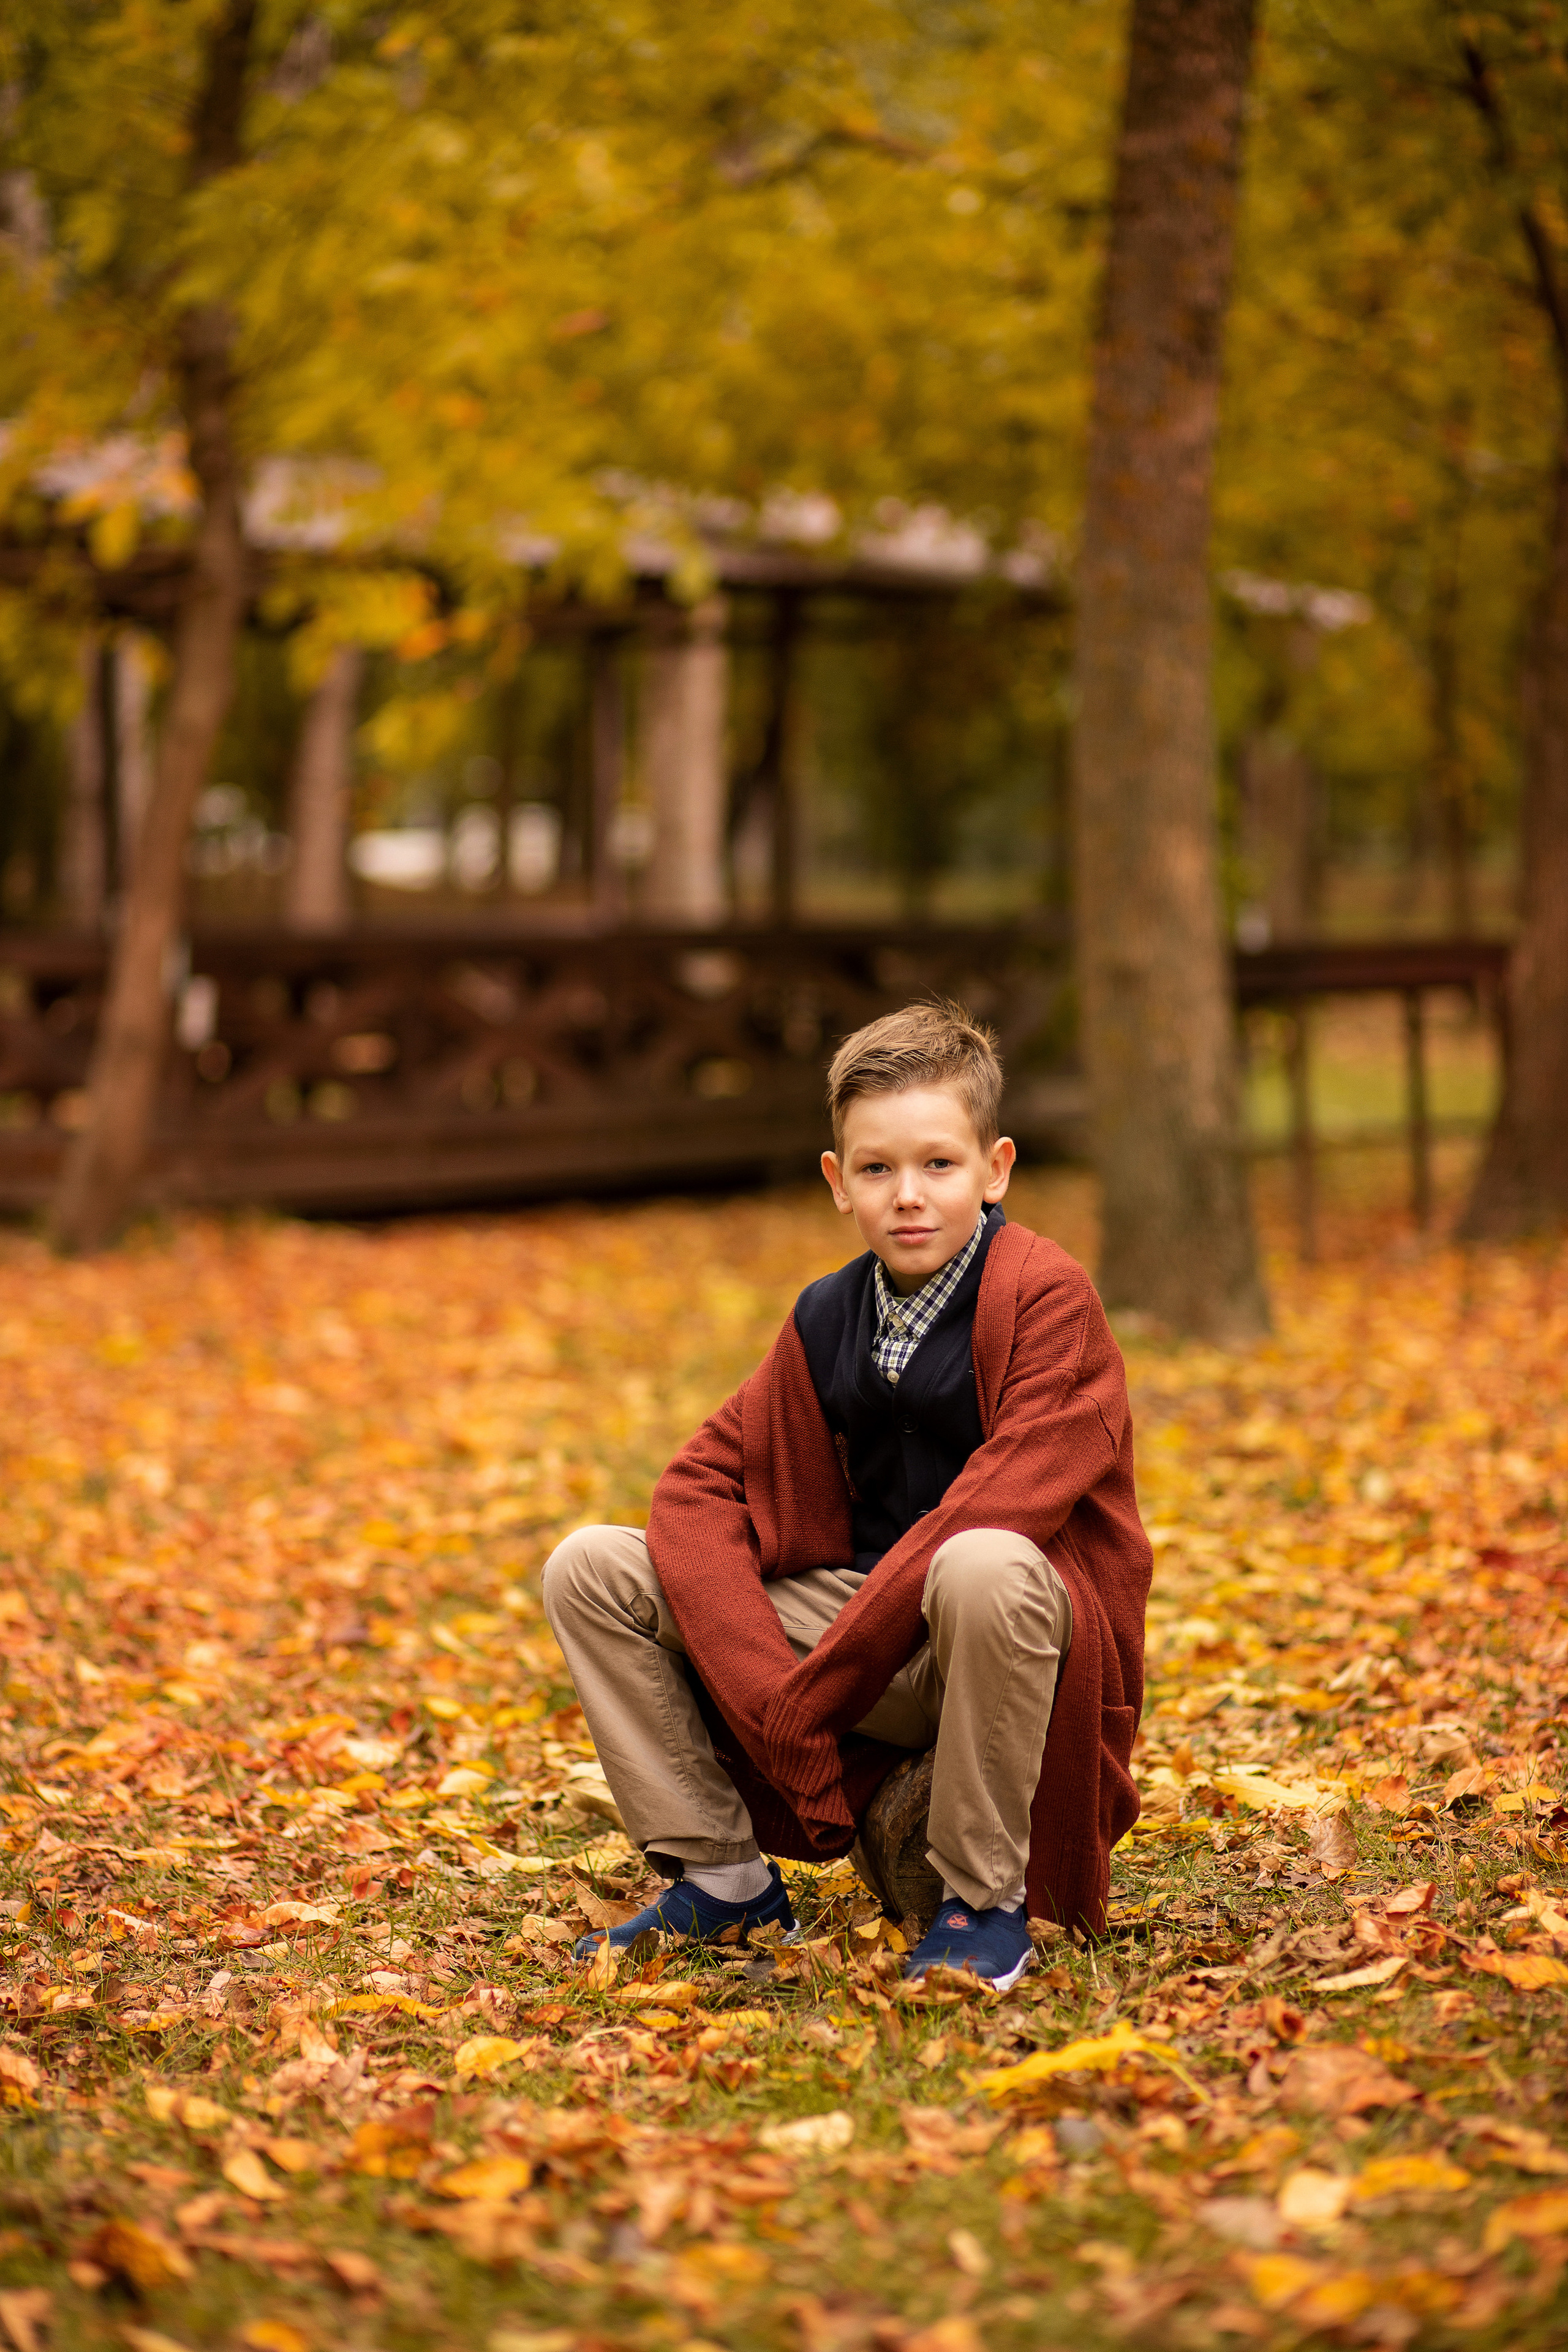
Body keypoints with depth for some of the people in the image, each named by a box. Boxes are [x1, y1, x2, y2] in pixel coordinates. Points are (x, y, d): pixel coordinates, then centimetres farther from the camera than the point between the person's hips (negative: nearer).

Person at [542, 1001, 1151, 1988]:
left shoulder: (1047, 1297, -14)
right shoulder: (827, 1318, 5)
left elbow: (1000, 1509, -24)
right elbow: (704, 1484, 2)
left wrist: (812, 1690, -23)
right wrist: (759, 1679, -17)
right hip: (864, 1619, 6)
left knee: (982, 1567, -42)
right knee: (590, 1571, -3)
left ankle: (987, 1902, -21)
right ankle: (721, 1878, 2)